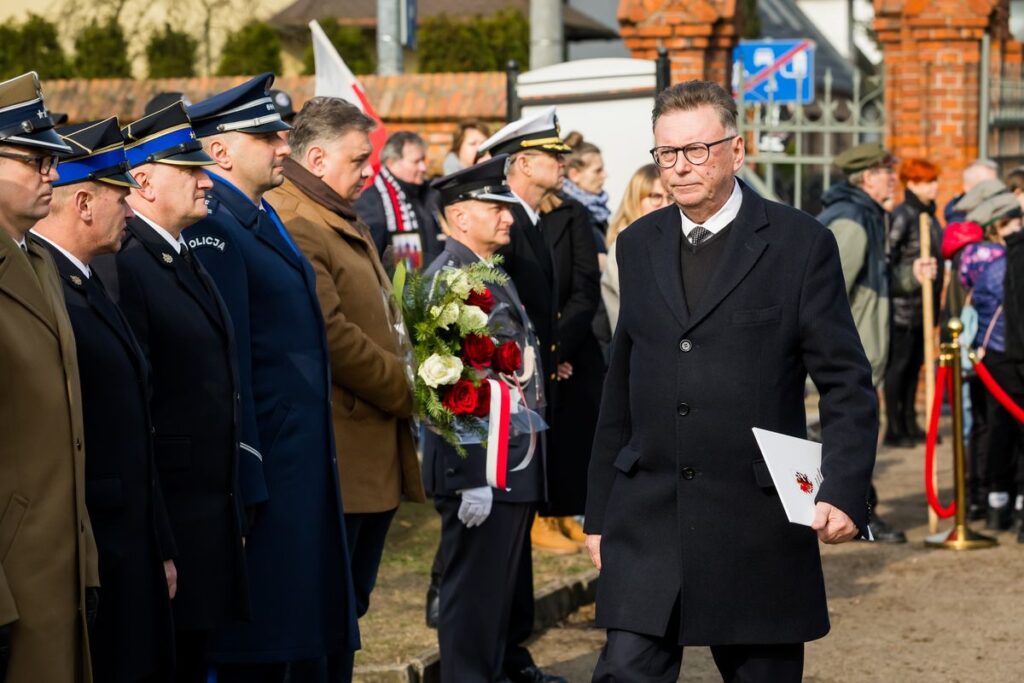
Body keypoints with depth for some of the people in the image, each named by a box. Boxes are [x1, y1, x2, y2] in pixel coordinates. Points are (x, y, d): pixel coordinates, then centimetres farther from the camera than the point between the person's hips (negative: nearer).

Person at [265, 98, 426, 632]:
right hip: (338, 460, -11)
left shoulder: (344, 222, 20)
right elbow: (332, 337, -21)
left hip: (373, 462, 11)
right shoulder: (293, 227, -16)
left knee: (349, 605, 14)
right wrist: (408, 389, -12)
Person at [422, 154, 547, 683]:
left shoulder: (494, 276, 16)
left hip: (517, 467, 10)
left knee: (499, 593, 15)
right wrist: (472, 476, -23)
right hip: (482, 471, -10)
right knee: (473, 594, -3)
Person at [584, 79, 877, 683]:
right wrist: (600, 509, 14)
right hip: (648, 520, 3)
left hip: (758, 526, -3)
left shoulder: (801, 244, -3)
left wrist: (844, 491, -18)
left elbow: (847, 384, -4)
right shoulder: (639, 246, 11)